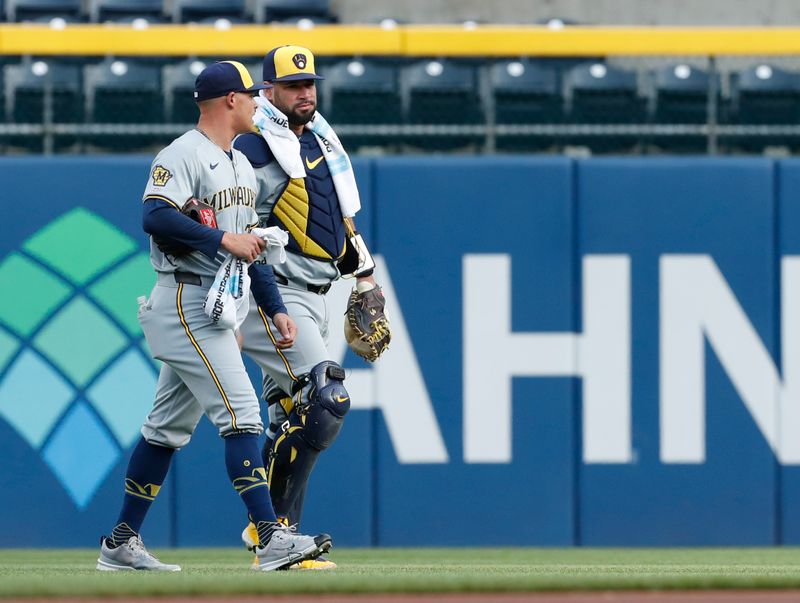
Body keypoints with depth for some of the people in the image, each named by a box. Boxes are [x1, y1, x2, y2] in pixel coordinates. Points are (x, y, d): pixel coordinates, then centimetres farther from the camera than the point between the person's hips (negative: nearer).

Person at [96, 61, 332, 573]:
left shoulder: (242, 166, 19)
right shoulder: (183, 156, -11)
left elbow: (250, 247, 23)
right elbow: (155, 216, -26)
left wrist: (275, 309, 15)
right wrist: (222, 239, -25)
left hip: (220, 308, 10)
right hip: (187, 302, -10)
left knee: (170, 426, 11)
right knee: (240, 412, -15)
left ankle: (122, 544, 16)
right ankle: (271, 539, -19)